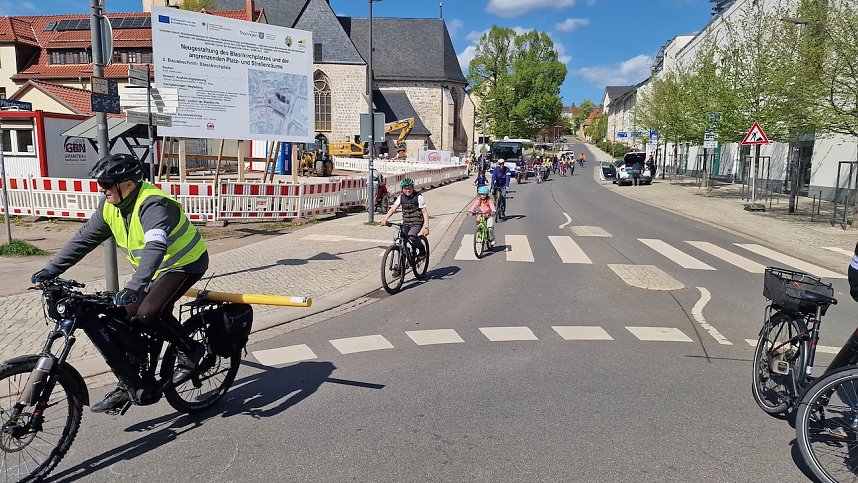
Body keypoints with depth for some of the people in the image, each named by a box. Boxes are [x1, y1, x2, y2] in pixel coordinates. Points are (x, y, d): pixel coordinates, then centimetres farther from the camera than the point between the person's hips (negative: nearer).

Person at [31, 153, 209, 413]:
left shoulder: (153, 204, -28)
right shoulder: (110, 206, -1)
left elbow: (155, 247, -42)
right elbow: (84, 237, 6)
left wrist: (134, 287, -52)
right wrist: (51, 269, 0)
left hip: (184, 264, -8)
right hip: (154, 270, 9)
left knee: (147, 313, -30)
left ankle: (191, 350, -6)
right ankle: (131, 386, 12)